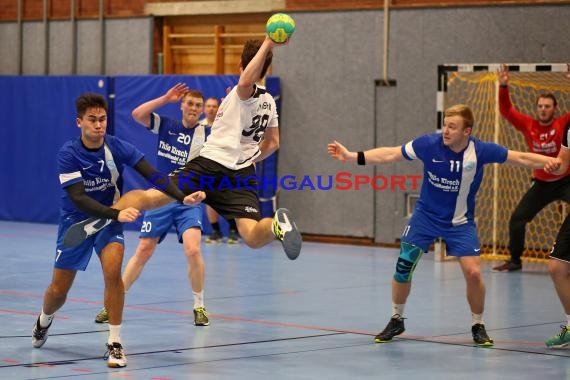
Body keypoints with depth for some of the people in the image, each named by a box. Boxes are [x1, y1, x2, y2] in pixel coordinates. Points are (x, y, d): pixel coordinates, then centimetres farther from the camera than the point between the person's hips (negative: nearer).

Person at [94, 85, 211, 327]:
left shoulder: (207, 134, -1)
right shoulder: (166, 125, 3)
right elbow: (137, 114, -10)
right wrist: (166, 98, -16)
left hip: (189, 202, -1)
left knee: (192, 250, -20)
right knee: (143, 252, 2)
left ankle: (199, 306, -2)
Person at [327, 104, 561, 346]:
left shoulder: (481, 151, -19)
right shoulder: (429, 144, -19)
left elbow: (522, 158, -12)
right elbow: (389, 155, -11)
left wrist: (555, 161, -22)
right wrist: (351, 156, -16)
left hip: (460, 222, -1)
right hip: (426, 215, 1)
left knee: (473, 273, -13)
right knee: (403, 267, -3)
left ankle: (478, 326, 11)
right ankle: (397, 320, 22)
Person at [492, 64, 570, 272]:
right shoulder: (528, 125, -5)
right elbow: (507, 111, -6)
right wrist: (503, 87, -20)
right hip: (541, 184, 4)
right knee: (517, 219, 3)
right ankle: (515, 260, 20)